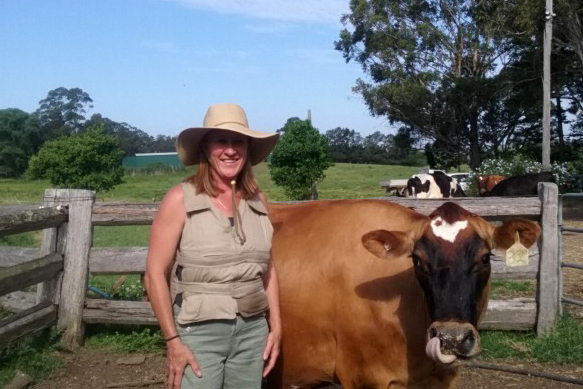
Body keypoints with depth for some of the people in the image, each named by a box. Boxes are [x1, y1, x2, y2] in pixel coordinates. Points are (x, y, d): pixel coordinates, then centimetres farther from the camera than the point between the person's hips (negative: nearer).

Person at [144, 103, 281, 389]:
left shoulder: (257, 200, 4)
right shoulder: (180, 199, -8)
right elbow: (155, 274, -8)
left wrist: (275, 327, 9)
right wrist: (172, 341, -11)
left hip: (253, 330, 4)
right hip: (198, 332, -4)